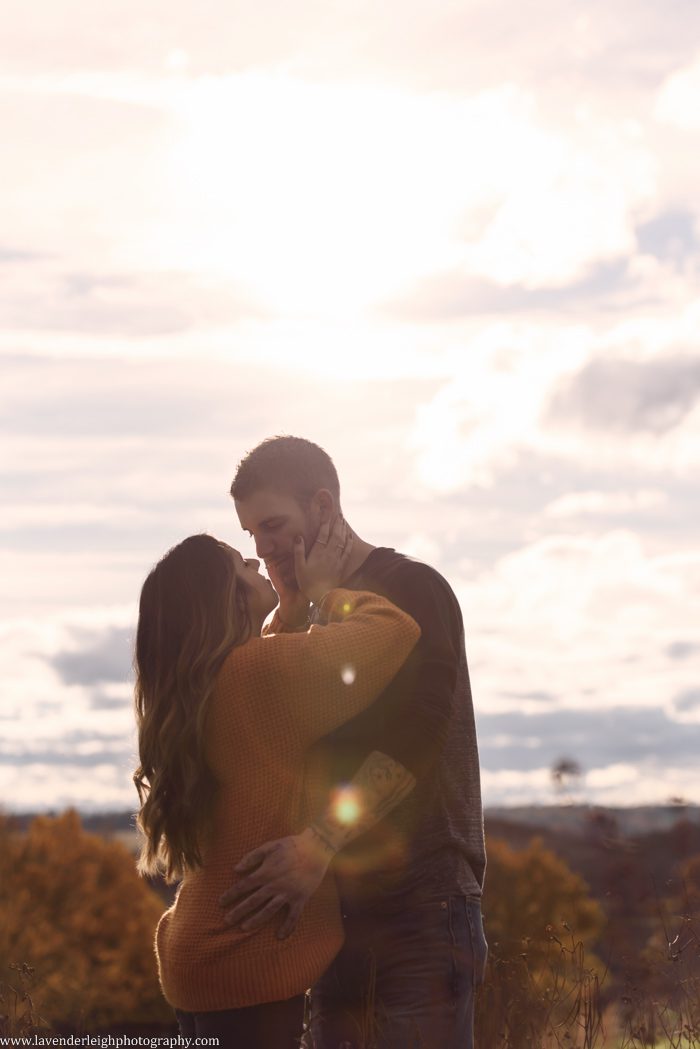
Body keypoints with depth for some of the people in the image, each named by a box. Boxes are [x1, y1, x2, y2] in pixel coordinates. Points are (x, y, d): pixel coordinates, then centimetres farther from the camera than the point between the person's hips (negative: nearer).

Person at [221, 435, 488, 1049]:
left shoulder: (411, 590, -6)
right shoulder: (311, 617, 20)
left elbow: (417, 733, -20)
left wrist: (320, 843, -29)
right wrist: (288, 609, 1)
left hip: (420, 901, -8)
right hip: (339, 906, 8)